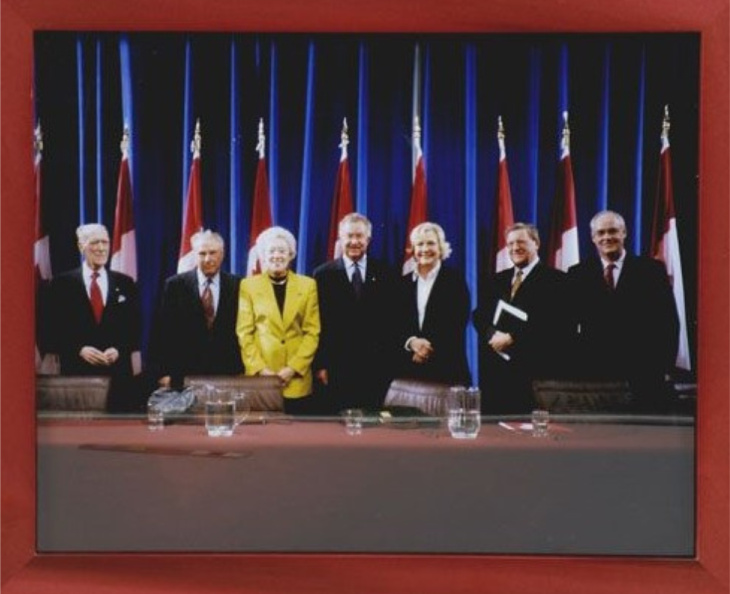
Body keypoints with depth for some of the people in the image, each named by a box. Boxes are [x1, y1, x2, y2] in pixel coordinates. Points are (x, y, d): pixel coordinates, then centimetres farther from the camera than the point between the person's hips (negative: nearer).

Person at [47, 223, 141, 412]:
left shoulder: (125, 284, 9)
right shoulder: (62, 283, 4)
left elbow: (135, 328, 9)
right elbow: (54, 330, 1)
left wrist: (119, 350, -8)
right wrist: (80, 350, -12)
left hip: (118, 375, 2)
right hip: (77, 372, -1)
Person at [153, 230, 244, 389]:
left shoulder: (236, 286, 4)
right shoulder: (175, 285, 2)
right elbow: (165, 332, 2)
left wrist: (241, 371, -1)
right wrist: (164, 372, -3)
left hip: (227, 375, 1)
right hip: (185, 374, 0)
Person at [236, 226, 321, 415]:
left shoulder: (307, 285, 8)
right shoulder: (249, 285, 6)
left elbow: (312, 332, 4)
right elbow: (244, 332, 4)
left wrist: (293, 368, -7)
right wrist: (260, 368, -8)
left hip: (297, 380, 1)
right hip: (260, 378, 0)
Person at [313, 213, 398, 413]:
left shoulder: (385, 274, 8)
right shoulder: (323, 274, 4)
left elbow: (393, 320, 7)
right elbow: (319, 323, 2)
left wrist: (391, 363, 1)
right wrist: (320, 364, -3)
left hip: (377, 368, 1)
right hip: (338, 367, -1)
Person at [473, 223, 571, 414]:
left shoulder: (555, 280, -1)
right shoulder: (496, 280, 20)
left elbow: (554, 324, -12)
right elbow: (479, 315, 13)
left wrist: (512, 338, -14)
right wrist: (493, 335, -9)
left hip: (534, 370, -5)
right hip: (494, 369, 5)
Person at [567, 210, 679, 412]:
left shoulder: (651, 269, 5)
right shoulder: (578, 274, 9)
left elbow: (669, 320, 3)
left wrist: (664, 364, -5)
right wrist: (574, 363, -3)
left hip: (642, 375, -1)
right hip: (593, 374, 1)